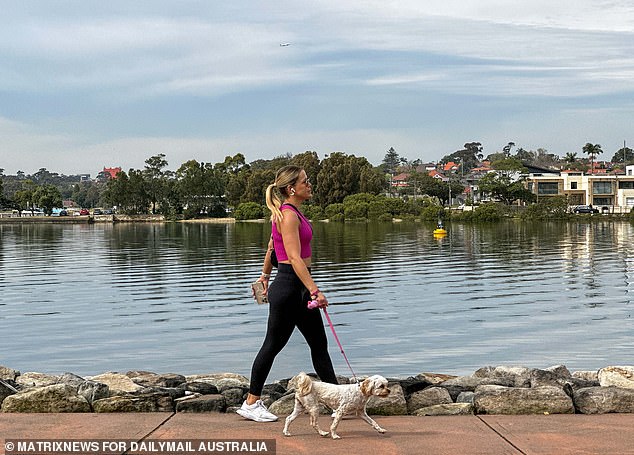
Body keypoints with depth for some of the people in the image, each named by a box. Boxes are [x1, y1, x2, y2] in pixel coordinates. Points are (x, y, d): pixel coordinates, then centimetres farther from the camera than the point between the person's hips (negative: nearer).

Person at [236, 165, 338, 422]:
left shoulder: (292, 212, 13)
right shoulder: (288, 215, -17)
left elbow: (272, 247, 25)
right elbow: (294, 258, -26)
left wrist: (265, 275, 37)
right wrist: (314, 290, -32)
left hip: (299, 288, 10)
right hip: (289, 284, -10)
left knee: (319, 344, 9)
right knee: (273, 344, 1)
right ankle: (251, 405, 13)